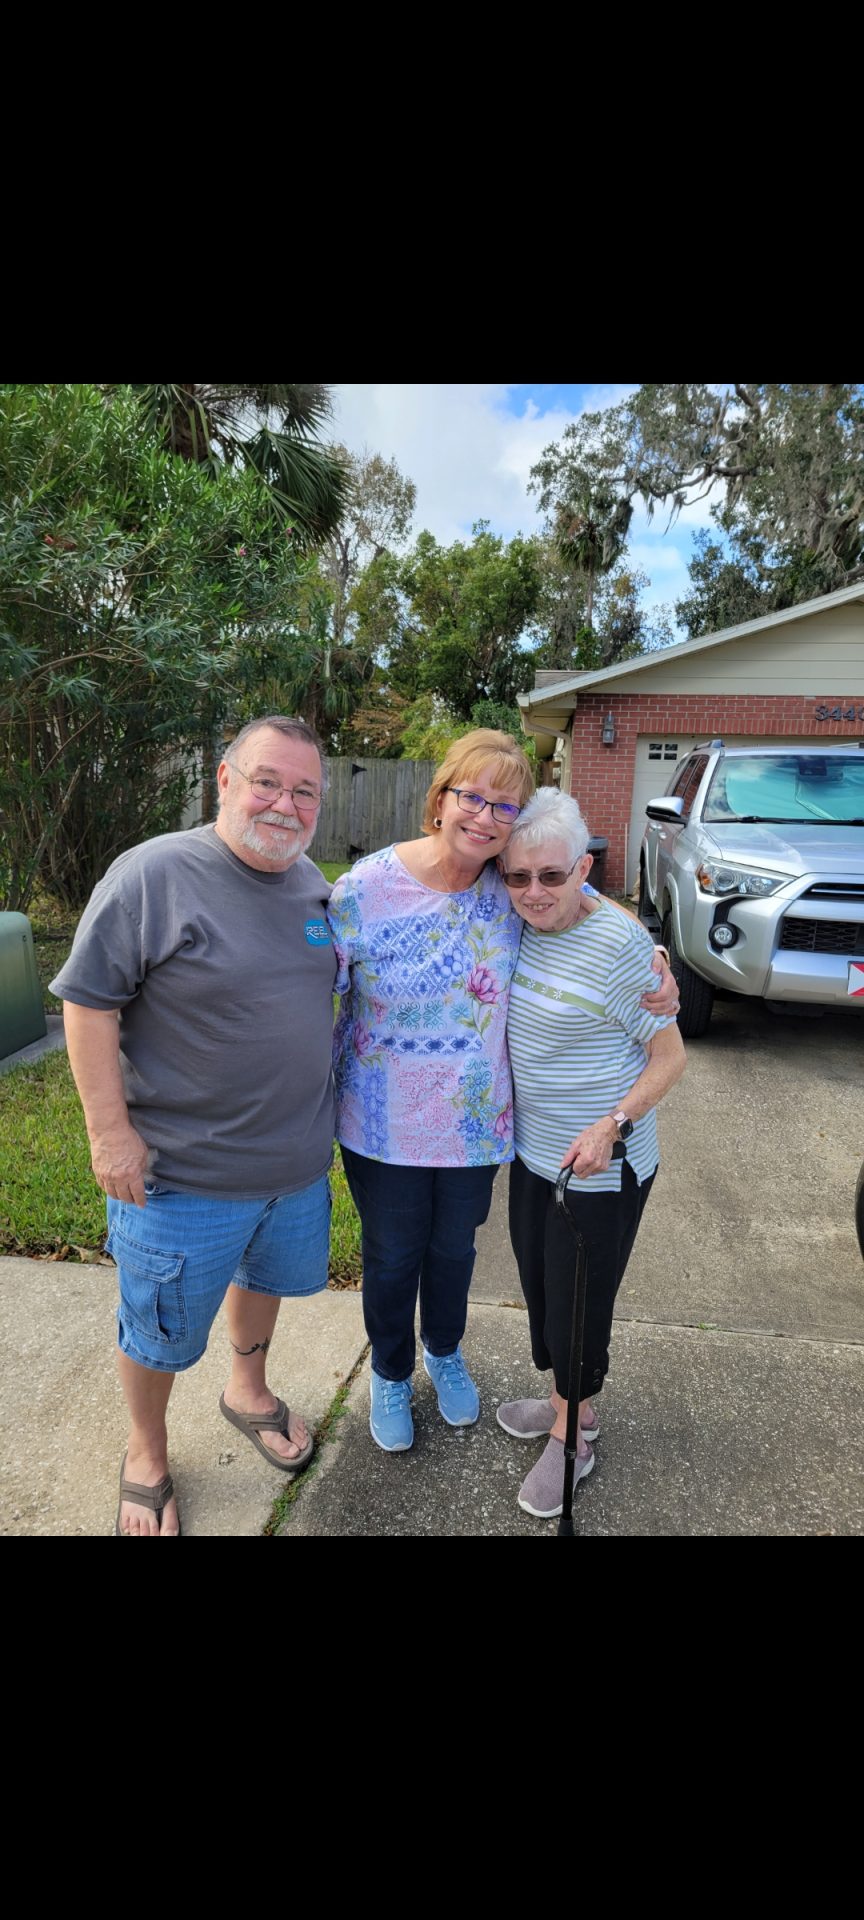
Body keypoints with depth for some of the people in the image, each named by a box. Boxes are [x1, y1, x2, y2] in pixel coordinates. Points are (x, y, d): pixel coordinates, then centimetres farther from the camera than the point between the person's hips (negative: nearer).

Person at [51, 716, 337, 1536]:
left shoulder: (309, 879, 0)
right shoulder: (153, 874, -21)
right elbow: (88, 1005, -18)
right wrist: (111, 1133, -19)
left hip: (298, 1158, 6)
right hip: (183, 1173, -6)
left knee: (264, 1276, 27)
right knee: (160, 1330, 14)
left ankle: (248, 1390, 55)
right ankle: (146, 1457, 43)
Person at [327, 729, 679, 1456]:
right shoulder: (367, 887, -18)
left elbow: (604, 912, 5)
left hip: (476, 1122, 2)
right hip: (384, 1128, -2)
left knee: (454, 1246, 25)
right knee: (392, 1256, 19)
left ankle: (445, 1354, 55)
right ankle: (390, 1375, 49)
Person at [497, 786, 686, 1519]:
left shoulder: (618, 943, -24)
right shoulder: (522, 923, -5)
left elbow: (670, 1056, -15)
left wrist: (613, 1125, -26)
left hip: (600, 1167, -7)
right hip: (532, 1149, 7)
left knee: (579, 1301, 11)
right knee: (541, 1286, 22)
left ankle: (570, 1438, 36)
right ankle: (568, 1403, 47)